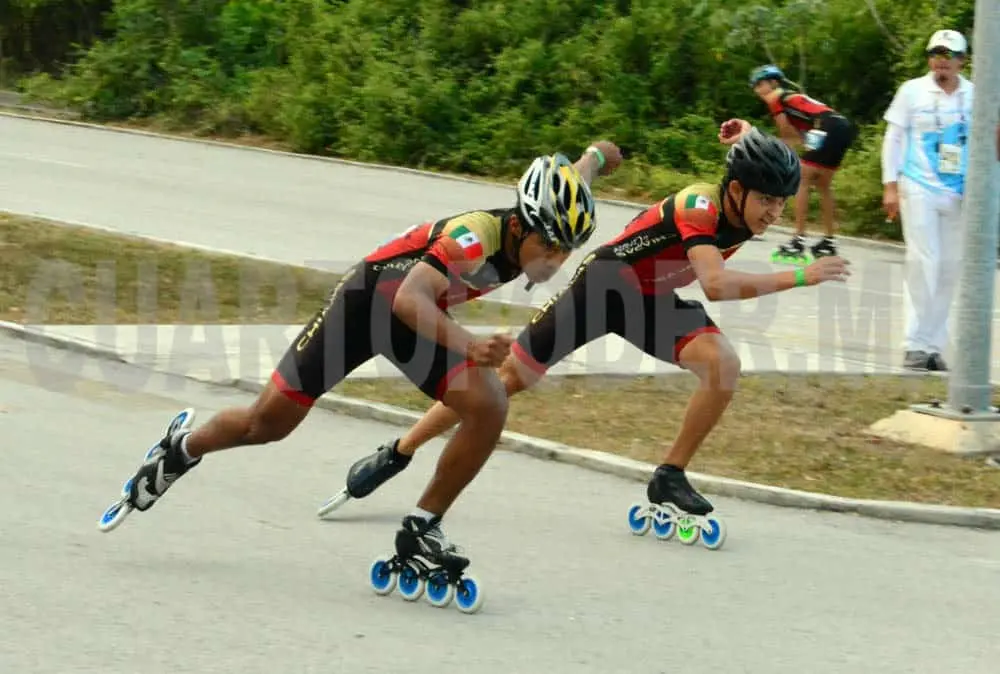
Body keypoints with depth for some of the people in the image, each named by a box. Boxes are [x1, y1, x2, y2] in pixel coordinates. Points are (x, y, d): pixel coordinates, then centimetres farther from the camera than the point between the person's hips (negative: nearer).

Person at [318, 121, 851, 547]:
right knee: (507, 377, -3)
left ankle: (670, 479, -5)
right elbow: (716, 285, -50)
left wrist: (748, 140, -9)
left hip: (653, 299, 6)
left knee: (723, 363, -19)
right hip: (603, 285, -6)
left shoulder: (747, 211, -12)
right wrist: (797, 278, -52)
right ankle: (394, 456, 11)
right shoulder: (699, 206, -33)